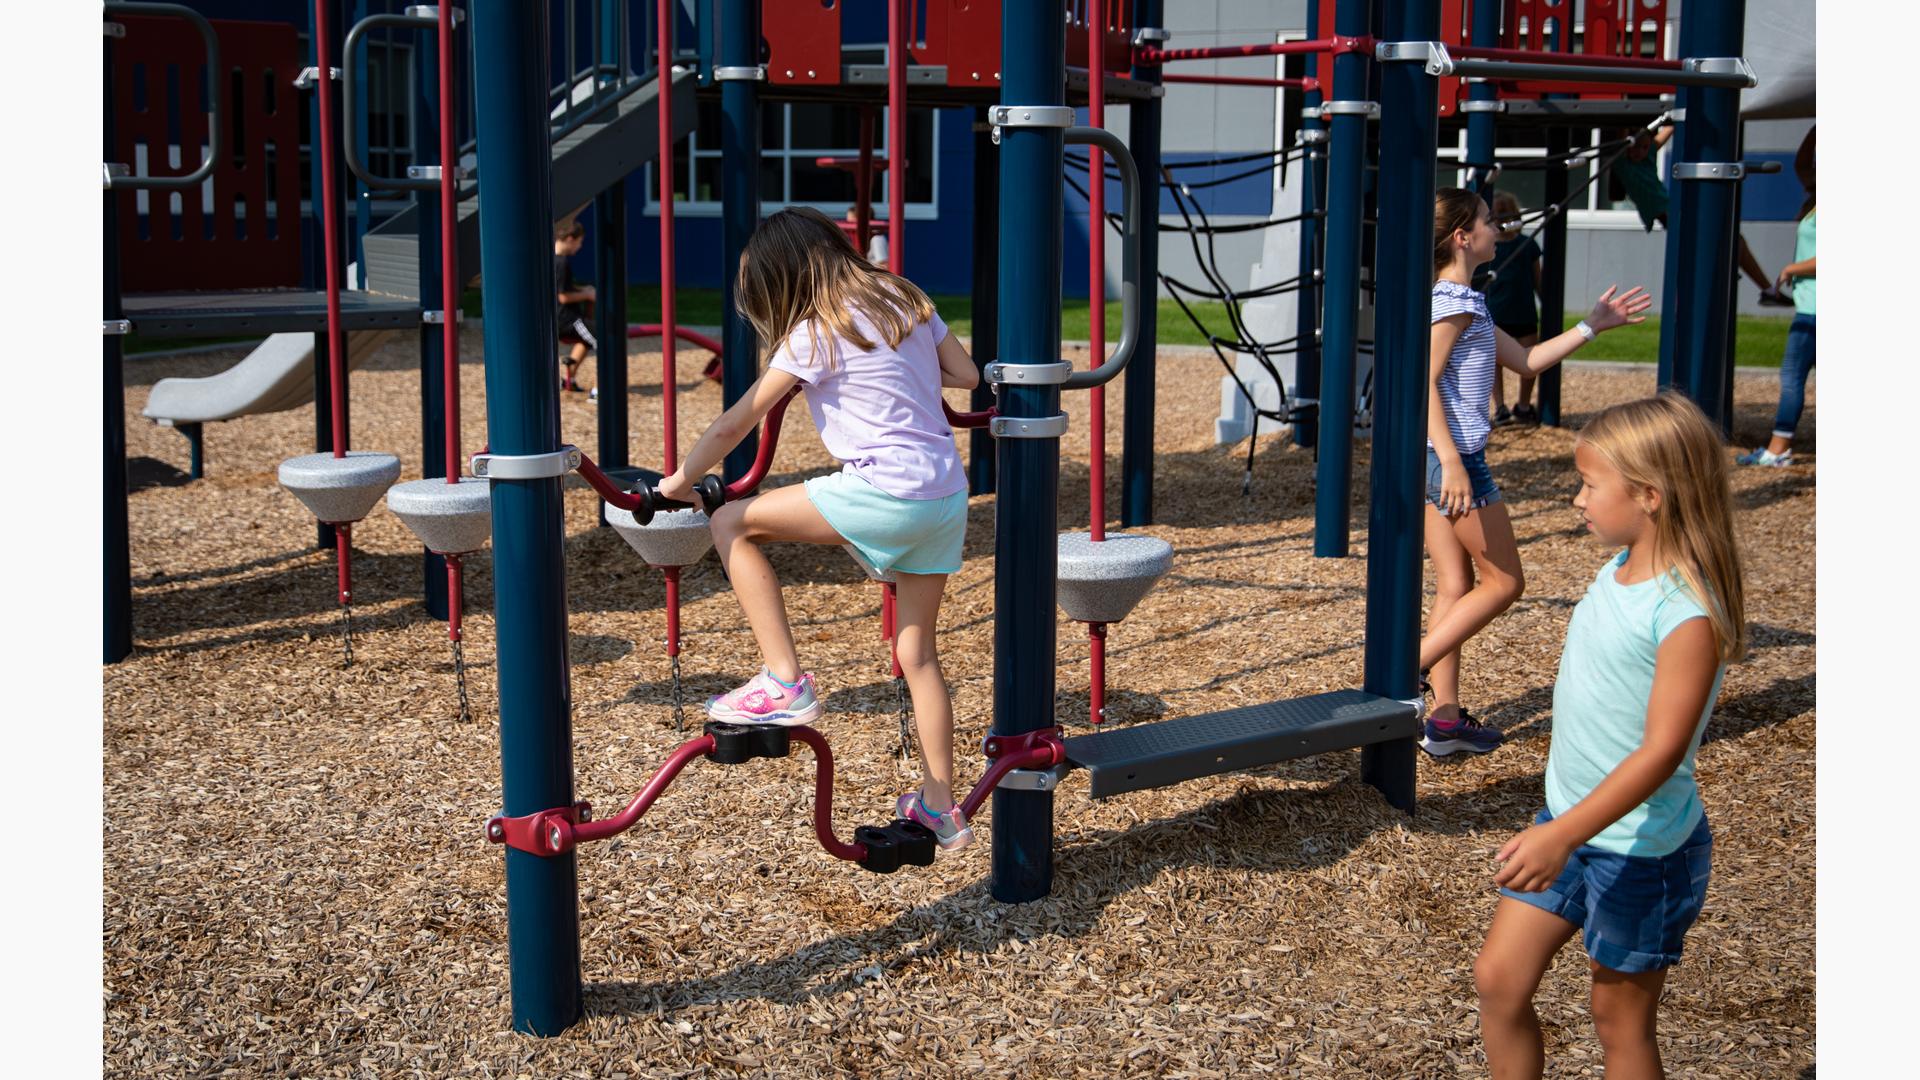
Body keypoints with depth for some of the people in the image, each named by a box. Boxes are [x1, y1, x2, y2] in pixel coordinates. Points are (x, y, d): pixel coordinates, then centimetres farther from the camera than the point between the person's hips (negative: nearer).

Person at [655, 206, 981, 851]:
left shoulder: (816, 333, -4)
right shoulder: (905, 300, 14)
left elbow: (737, 422, 1)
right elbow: (967, 375, 20)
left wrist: (681, 479, 14)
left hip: (887, 494, -8)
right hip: (949, 496, 8)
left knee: (733, 524, 4)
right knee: (918, 654, 16)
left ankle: (785, 683, -1)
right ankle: (940, 808, 19)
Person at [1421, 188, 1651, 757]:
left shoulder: (1462, 301, 18)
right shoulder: (1454, 301, -13)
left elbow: (1525, 360, 21)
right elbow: (1425, 382, -22)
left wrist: (1592, 325, 20)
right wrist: (1452, 462, -28)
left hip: (1434, 457, 10)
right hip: (1451, 456, -10)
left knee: (1455, 586, 11)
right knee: (1503, 581, 1)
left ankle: (1446, 718, 13)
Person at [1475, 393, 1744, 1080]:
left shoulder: (1687, 612, -24)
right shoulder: (1616, 570, 2)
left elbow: (1662, 750, -28)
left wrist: (1566, 834, -34)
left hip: (1640, 848, -8)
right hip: (1567, 819, 8)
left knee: (1620, 1020, 9)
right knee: (1498, 979, 10)